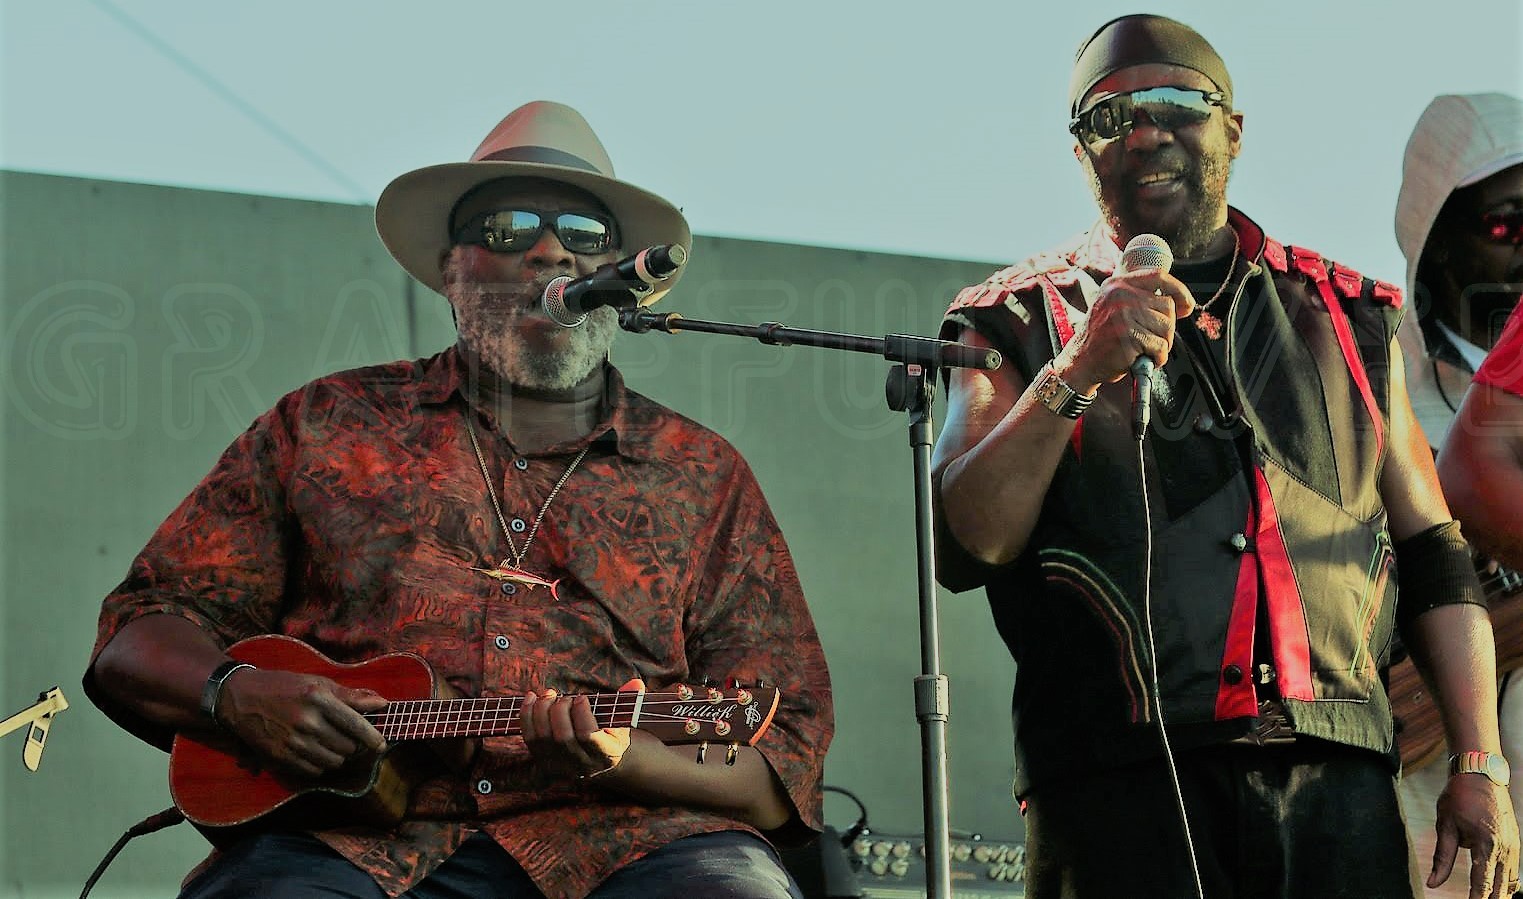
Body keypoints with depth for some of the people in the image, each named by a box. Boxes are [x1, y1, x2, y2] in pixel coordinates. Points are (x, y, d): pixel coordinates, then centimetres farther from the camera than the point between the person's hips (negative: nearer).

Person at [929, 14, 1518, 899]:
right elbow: (963, 550, -4)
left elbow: (1433, 559, 17)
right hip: (1122, 777, -2)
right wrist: (1074, 375, -14)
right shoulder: (1022, 320, 8)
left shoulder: (1348, 315, 17)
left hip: (1338, 770, 3)